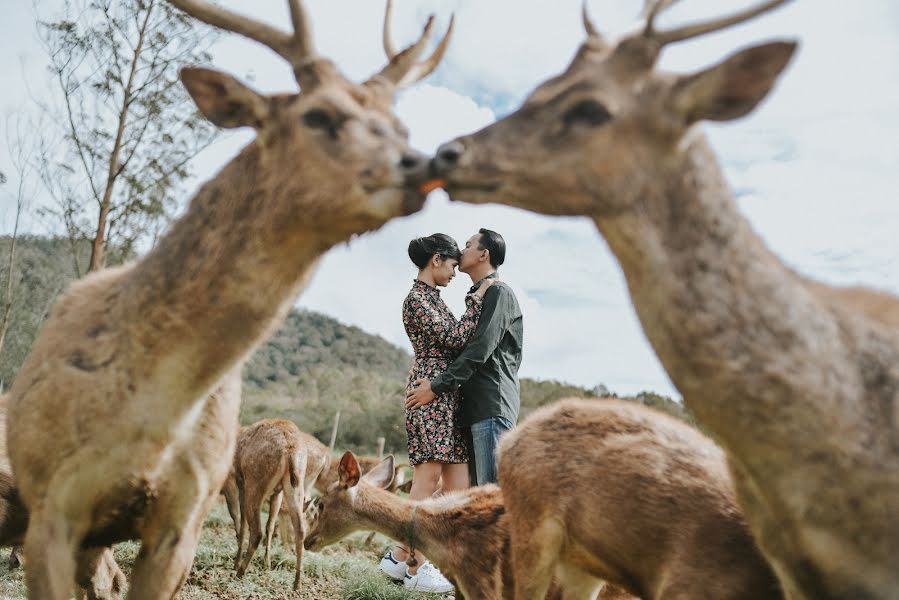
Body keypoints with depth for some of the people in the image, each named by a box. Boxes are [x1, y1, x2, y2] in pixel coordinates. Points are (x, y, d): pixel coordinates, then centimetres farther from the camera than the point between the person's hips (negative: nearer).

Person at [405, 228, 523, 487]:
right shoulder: (478, 295, 24)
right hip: (477, 407, 10)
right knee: (477, 487, 8)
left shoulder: (499, 293, -6)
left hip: (492, 406, -10)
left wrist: (437, 387, -17)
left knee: (492, 486, -12)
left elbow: (480, 350, -16)